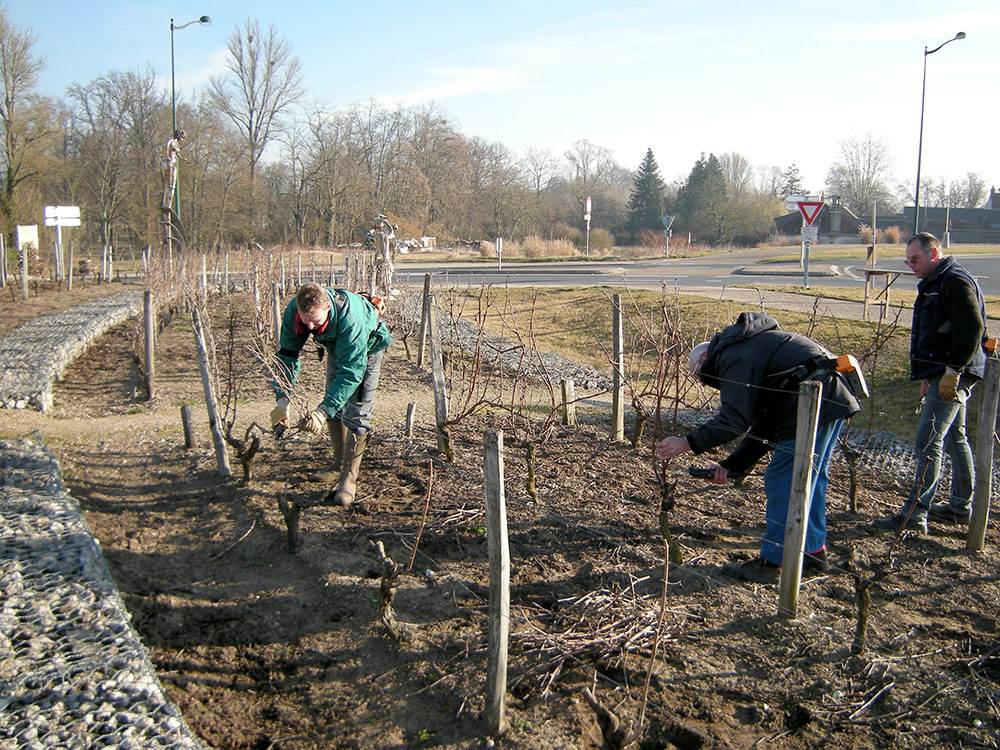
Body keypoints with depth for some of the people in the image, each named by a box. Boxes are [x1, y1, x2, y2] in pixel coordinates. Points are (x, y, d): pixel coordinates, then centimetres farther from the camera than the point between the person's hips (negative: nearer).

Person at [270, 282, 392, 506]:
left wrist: (323, 411, -51)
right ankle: (340, 465, 28)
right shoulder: (293, 311, -31)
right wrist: (282, 399, -35)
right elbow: (287, 355, -23)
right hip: (336, 347, 6)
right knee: (333, 407, 11)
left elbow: (351, 372, -44)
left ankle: (349, 480, -10)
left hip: (367, 347, -6)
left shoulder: (350, 319, -46)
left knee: (356, 414, -14)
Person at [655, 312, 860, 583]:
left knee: (783, 482, -4)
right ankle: (813, 551, 32)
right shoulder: (751, 350, 26)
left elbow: (735, 419, -16)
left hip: (811, 404, -11)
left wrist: (688, 443, -11)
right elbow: (763, 427, 22)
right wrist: (731, 465, 17)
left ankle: (770, 563, 3)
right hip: (834, 397, 11)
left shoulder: (733, 357, -5)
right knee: (812, 477, 21)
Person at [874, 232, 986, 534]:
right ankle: (962, 506, 29)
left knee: (928, 443, -13)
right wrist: (928, 376, 22)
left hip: (953, 376, -11)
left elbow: (972, 328, -22)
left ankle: (915, 513, -13)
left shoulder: (955, 281, -13)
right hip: (944, 374, 11)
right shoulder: (935, 284, 20)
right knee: (954, 438, 18)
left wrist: (952, 371, -23)